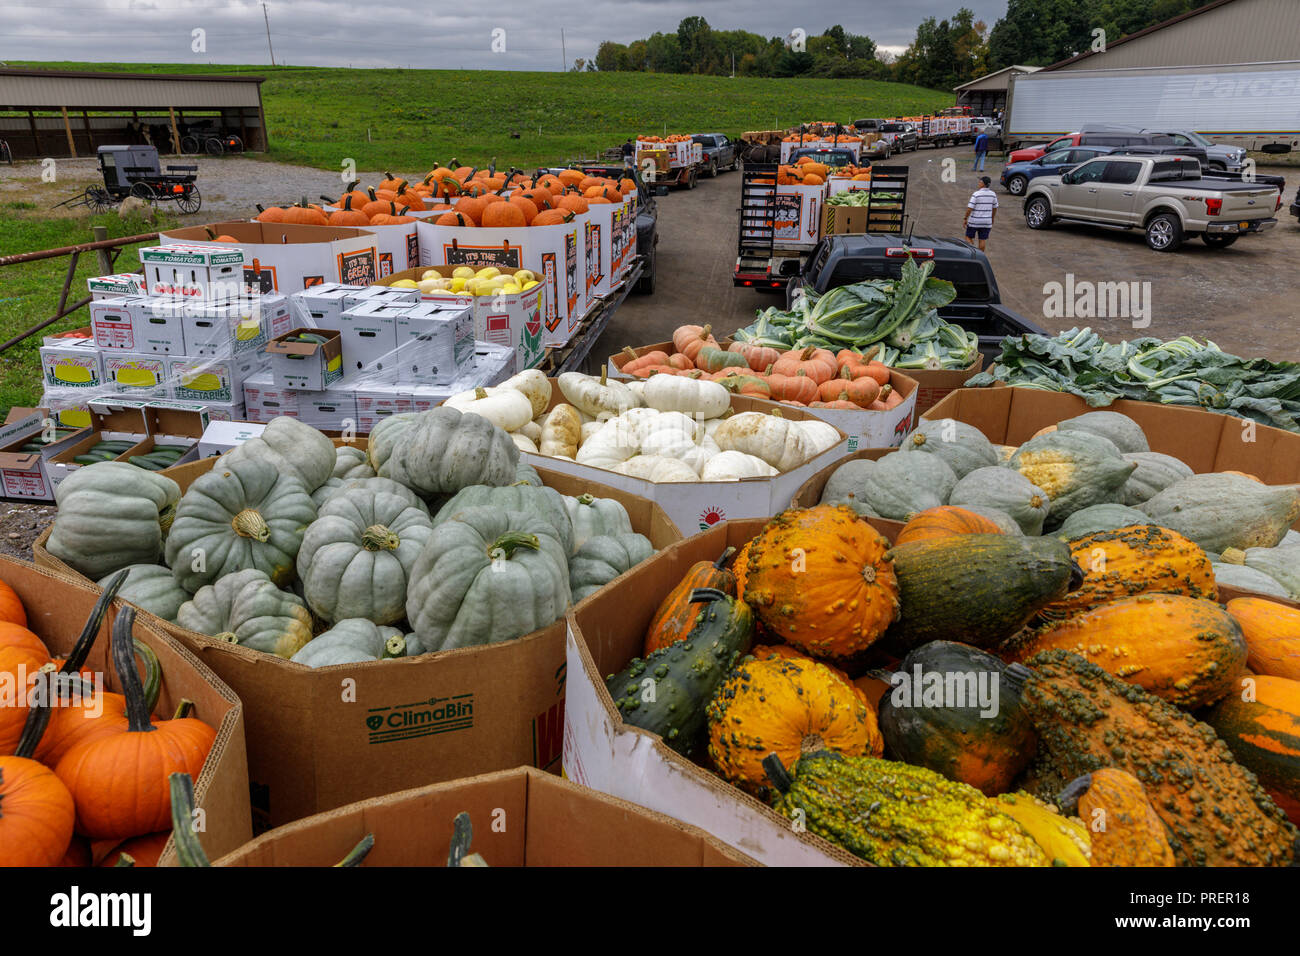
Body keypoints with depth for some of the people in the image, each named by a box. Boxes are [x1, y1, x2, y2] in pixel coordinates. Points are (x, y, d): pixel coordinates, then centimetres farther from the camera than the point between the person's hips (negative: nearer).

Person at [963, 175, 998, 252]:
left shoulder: (976, 194, -15)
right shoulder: (993, 194, 2)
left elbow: (969, 208, -17)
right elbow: (995, 208, 11)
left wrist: (965, 219, -7)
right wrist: (992, 219, 23)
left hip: (974, 221, -4)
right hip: (986, 221, 4)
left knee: (969, 237, 11)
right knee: (982, 240, 9)